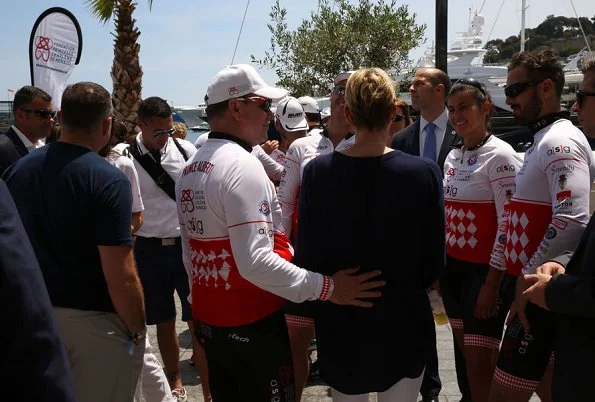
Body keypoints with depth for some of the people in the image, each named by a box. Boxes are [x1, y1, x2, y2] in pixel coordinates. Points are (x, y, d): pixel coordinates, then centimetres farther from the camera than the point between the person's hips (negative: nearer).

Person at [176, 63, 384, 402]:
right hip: (250, 321, -9)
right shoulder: (242, 166, -21)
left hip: (207, 316, 9)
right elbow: (255, 261, -29)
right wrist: (326, 287, -25)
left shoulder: (190, 169, 8)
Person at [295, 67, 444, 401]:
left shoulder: (318, 171, -13)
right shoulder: (424, 172, -16)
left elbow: (307, 255, -7)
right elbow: (435, 263, -7)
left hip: (340, 323, 1)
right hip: (402, 321, -1)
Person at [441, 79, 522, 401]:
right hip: (454, 267, 7)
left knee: (480, 362, -2)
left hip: (486, 270, -7)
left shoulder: (500, 155, -13)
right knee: (466, 353, 16)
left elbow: (508, 224, -17)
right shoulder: (452, 157, 9)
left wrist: (492, 283, -17)